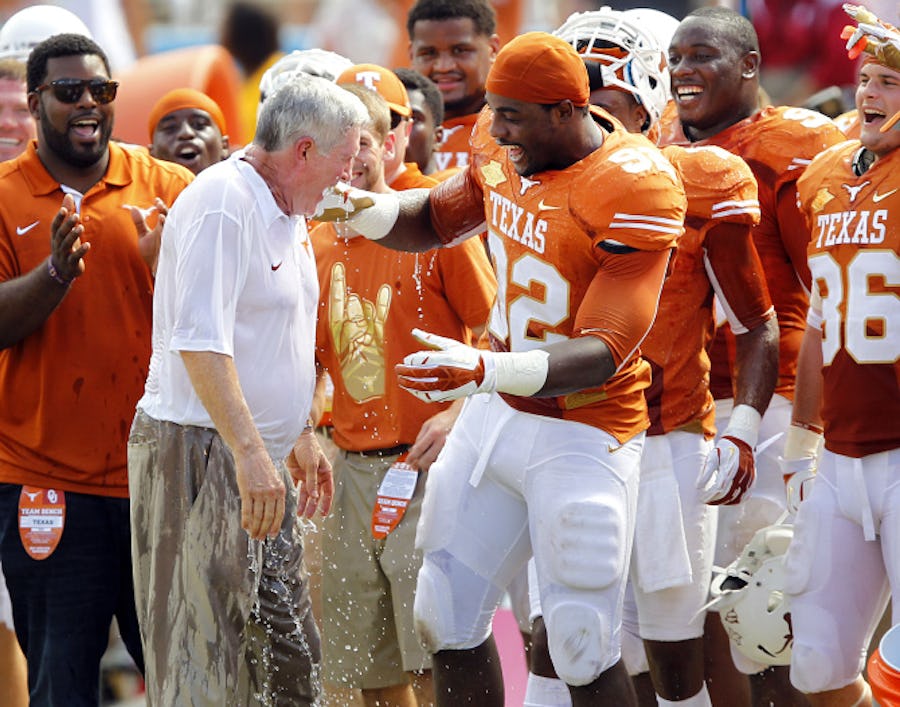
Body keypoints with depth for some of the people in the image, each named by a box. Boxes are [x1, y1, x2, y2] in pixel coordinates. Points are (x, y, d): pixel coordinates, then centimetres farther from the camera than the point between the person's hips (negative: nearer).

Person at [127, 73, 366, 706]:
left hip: (261, 458, 10)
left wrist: (301, 435, 29)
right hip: (201, 456, -10)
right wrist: (251, 453, -31)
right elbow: (201, 342, -26)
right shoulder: (223, 205, -16)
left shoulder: (286, 215, 16)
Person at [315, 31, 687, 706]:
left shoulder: (633, 189, -22)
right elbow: (436, 219, 22)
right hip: (496, 415, 8)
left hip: (581, 436, -8)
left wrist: (484, 370, -39)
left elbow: (605, 353, -26)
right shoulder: (504, 153, 1)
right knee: (447, 617, 12)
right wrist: (362, 208, 0)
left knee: (585, 652, -5)